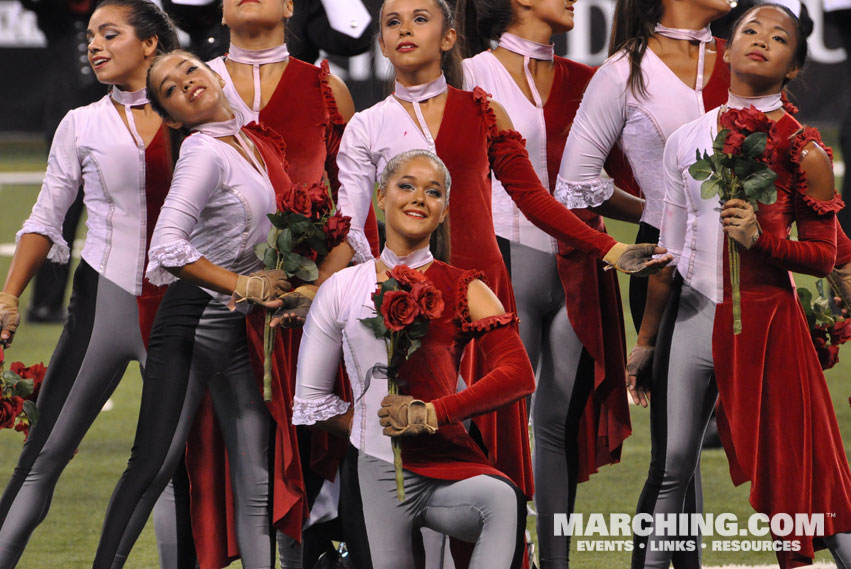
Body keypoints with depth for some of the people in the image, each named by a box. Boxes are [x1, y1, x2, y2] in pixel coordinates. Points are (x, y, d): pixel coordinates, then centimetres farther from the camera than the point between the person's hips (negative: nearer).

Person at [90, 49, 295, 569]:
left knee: (258, 483, 3)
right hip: (194, 319, -8)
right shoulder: (205, 152, -14)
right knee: (155, 464, -9)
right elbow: (168, 248, -27)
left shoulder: (250, 141, 10)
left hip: (242, 330, 8)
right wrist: (245, 286, -20)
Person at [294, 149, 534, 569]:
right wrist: (377, 427, 1)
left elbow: (518, 376, -9)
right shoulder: (342, 289, 10)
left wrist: (430, 415, -16)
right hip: (374, 472, 1)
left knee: (504, 500, -32)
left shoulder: (464, 290, 6)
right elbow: (309, 400, 13)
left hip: (446, 464, -1)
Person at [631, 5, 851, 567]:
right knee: (670, 470, 2)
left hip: (765, 319, -3)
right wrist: (646, 339, 15)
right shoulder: (688, 141, 9)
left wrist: (761, 238, -19)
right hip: (692, 312, 3)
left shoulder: (802, 150, -2)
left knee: (794, 469, -3)